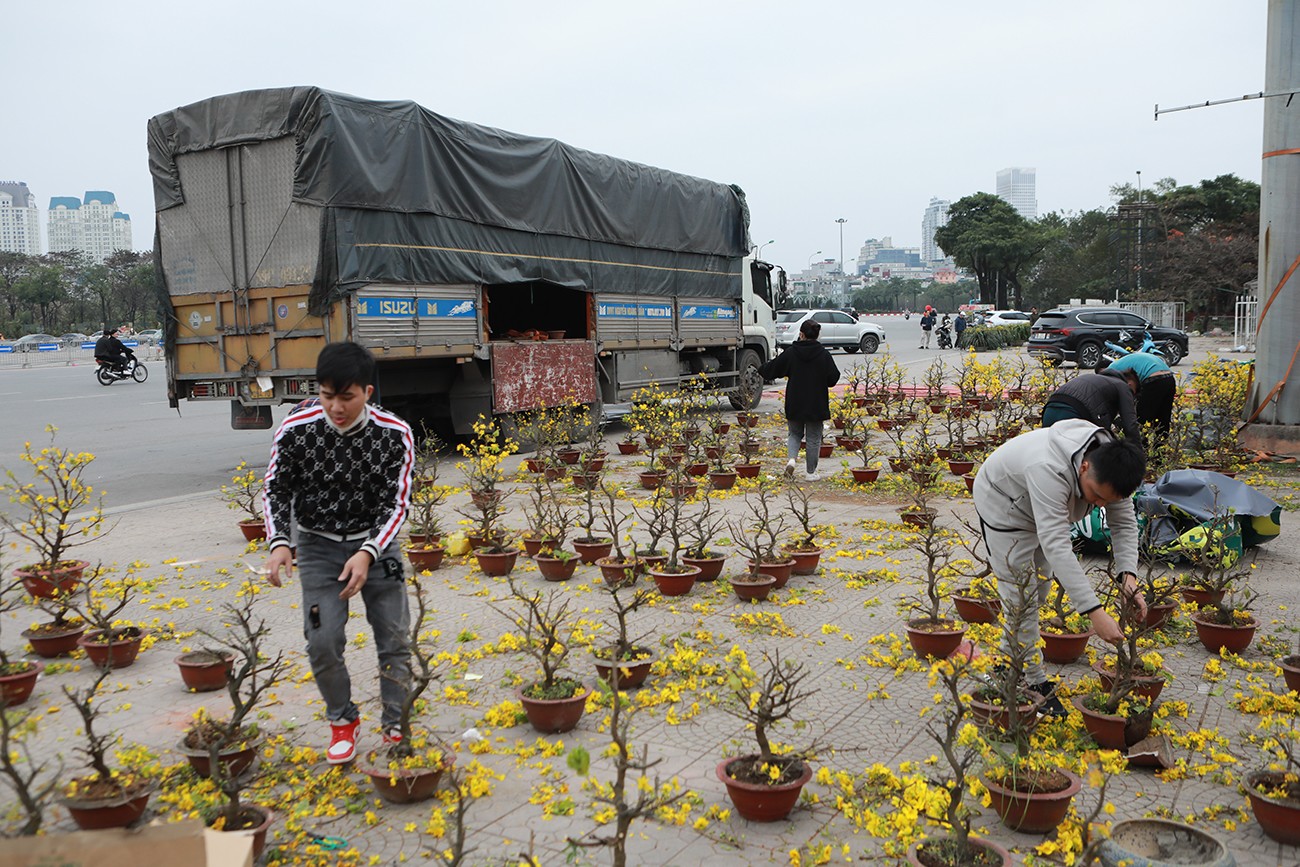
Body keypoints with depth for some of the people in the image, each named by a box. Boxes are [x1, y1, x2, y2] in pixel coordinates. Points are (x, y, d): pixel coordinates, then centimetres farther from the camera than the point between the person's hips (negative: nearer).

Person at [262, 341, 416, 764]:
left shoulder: (395, 434, -18)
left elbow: (396, 503, -12)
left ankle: (396, 727, 19)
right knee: (323, 640, -9)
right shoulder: (296, 428, -17)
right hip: (319, 544, 0)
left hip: (376, 542, 0)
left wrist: (368, 553, -26)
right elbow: (276, 490, -5)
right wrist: (279, 543, -21)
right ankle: (342, 720, 17)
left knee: (395, 637, 0)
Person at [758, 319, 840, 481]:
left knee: (794, 433, 18)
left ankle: (791, 458, -7)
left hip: (795, 404, 1)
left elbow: (772, 369, 3)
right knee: (813, 438, 10)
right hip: (816, 405, -1)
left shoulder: (790, 352, -6)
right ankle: (811, 472, 15)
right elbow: (833, 378, -6)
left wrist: (760, 369, 24)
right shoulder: (824, 354, -8)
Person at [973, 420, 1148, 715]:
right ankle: (1033, 683, 2)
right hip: (1002, 503, -8)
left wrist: (1128, 574, -31)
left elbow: (1124, 524, -13)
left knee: (1039, 590, 16)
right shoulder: (1050, 470, -47)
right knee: (1020, 597, -9)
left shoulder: (1111, 470, -24)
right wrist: (1094, 612, -54)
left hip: (1044, 511, 8)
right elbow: (1056, 546, -51)